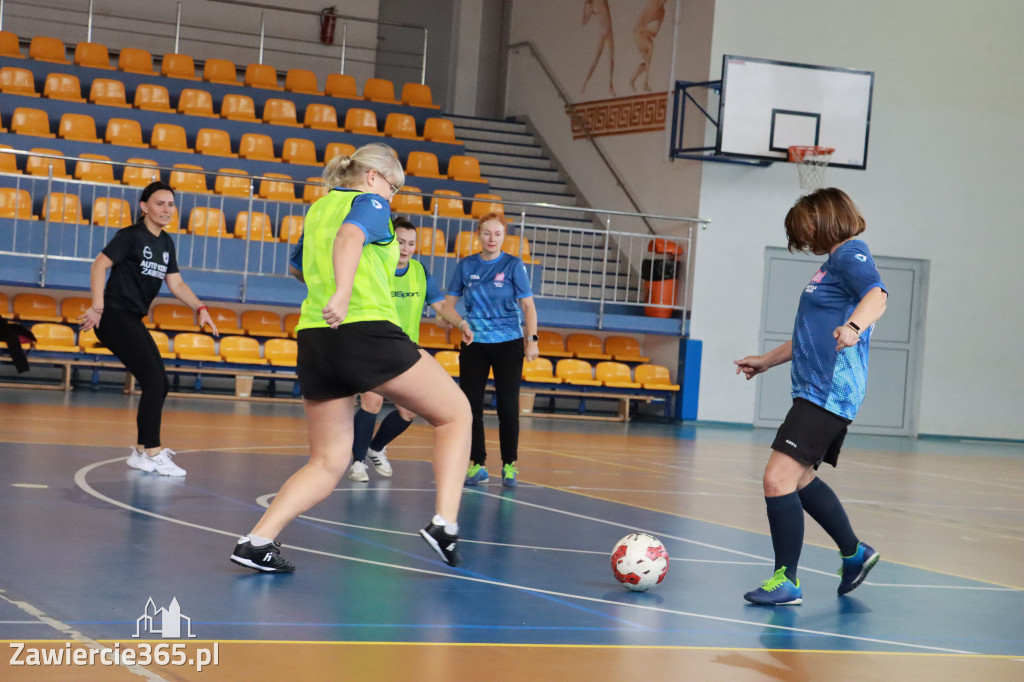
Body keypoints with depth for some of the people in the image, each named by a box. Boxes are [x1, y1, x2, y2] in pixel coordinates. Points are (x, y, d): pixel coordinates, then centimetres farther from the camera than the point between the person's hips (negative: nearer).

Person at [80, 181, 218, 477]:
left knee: (159, 385, 11)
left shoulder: (165, 243, 13)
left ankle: (141, 450, 24)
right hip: (114, 317, -9)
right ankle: (151, 453, -7)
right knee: (154, 381, -14)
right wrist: (97, 306, -27)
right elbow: (99, 265, -18)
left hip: (133, 320, 9)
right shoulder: (131, 236, -10)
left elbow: (176, 283, 14)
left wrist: (200, 308, 0)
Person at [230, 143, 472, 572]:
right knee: (455, 413, 9)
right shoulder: (370, 203, 2)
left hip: (313, 339, 7)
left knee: (327, 462, 13)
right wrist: (343, 293, -36)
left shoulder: (318, 208, 23)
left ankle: (257, 540, -5)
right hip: (366, 332, -7)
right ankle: (444, 523, -4)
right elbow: (350, 236, -20)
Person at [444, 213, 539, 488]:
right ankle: (477, 465, 8)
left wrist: (532, 339, -10)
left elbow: (528, 305, -2)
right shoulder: (465, 266, 4)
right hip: (474, 344, 2)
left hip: (508, 344, -2)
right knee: (471, 404, -1)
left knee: (508, 406, -3)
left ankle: (509, 465, 9)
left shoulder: (513, 265, -1)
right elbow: (449, 302, 9)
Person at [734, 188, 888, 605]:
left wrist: (854, 327, -49)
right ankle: (855, 553, 35)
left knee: (778, 478, -17)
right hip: (819, 391, 11)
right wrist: (768, 360, 40)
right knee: (799, 478, 21)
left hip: (828, 393, -11)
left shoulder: (850, 255, -9)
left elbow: (877, 296, -30)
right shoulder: (834, 263, 23)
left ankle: (786, 582, -11)